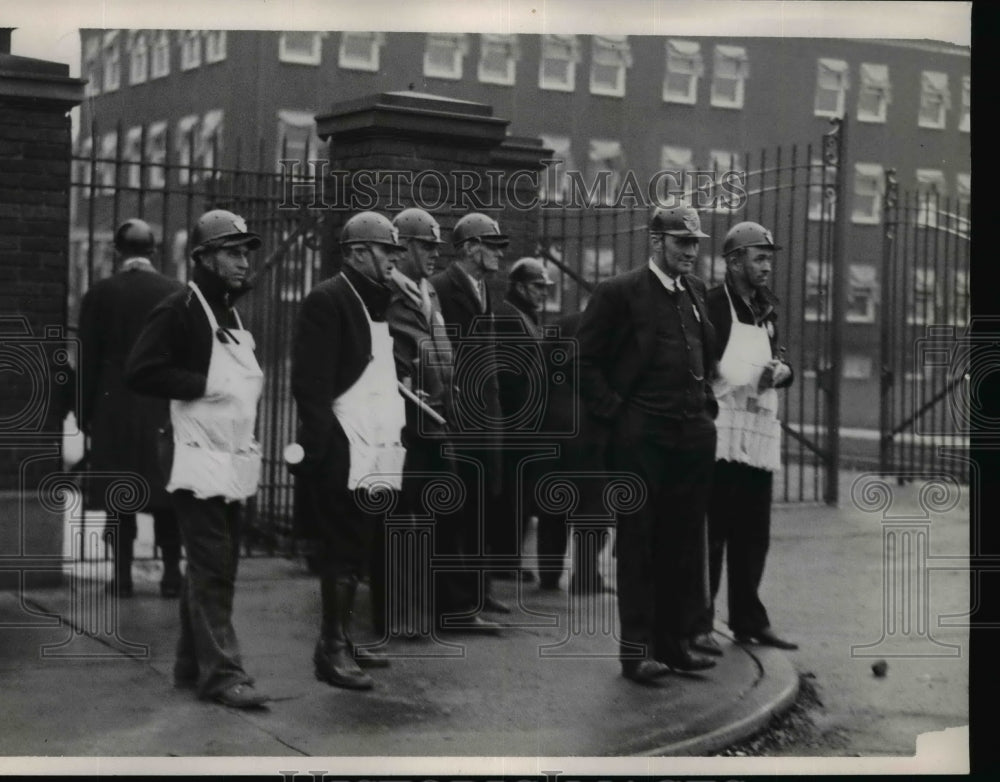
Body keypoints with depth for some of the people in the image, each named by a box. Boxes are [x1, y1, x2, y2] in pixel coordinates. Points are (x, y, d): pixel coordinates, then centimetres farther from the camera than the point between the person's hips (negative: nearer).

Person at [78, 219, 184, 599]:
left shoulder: (100, 294, -3)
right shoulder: (178, 293, -2)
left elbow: (88, 360, -1)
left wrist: (86, 413, 6)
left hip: (115, 410, -1)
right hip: (167, 409, 1)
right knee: (166, 494, 7)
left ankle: (122, 575, 5)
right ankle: (172, 574, 7)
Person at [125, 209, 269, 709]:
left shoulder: (231, 313, 17)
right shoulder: (178, 310, -10)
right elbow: (139, 372, -18)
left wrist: (249, 384, 11)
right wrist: (202, 386, -18)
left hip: (234, 461, 9)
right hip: (199, 461, -9)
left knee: (217, 568, 13)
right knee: (212, 569, -8)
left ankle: (193, 663, 23)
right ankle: (221, 672, -6)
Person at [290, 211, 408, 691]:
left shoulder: (376, 302, 16)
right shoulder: (327, 301, -10)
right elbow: (310, 385, -15)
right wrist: (322, 449, -19)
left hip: (371, 453, 8)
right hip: (342, 455, -8)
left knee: (354, 554, 14)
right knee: (344, 553, -3)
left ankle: (342, 640, 23)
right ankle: (331, 650, 5)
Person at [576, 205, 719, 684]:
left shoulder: (695, 291, 15)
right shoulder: (619, 293, -5)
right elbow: (586, 361, -4)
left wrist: (706, 404, 13)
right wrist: (614, 412, -9)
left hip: (694, 433, 6)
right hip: (642, 436, -6)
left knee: (685, 543, 9)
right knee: (638, 543, -1)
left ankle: (675, 640, 18)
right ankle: (636, 648, 5)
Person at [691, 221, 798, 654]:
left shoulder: (766, 309, 15)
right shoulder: (712, 305, -8)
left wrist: (781, 371, 3)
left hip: (759, 439, 7)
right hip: (720, 438, -7)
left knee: (753, 536, 12)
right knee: (710, 533, -4)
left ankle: (748, 620, 21)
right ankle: (697, 623, 1)